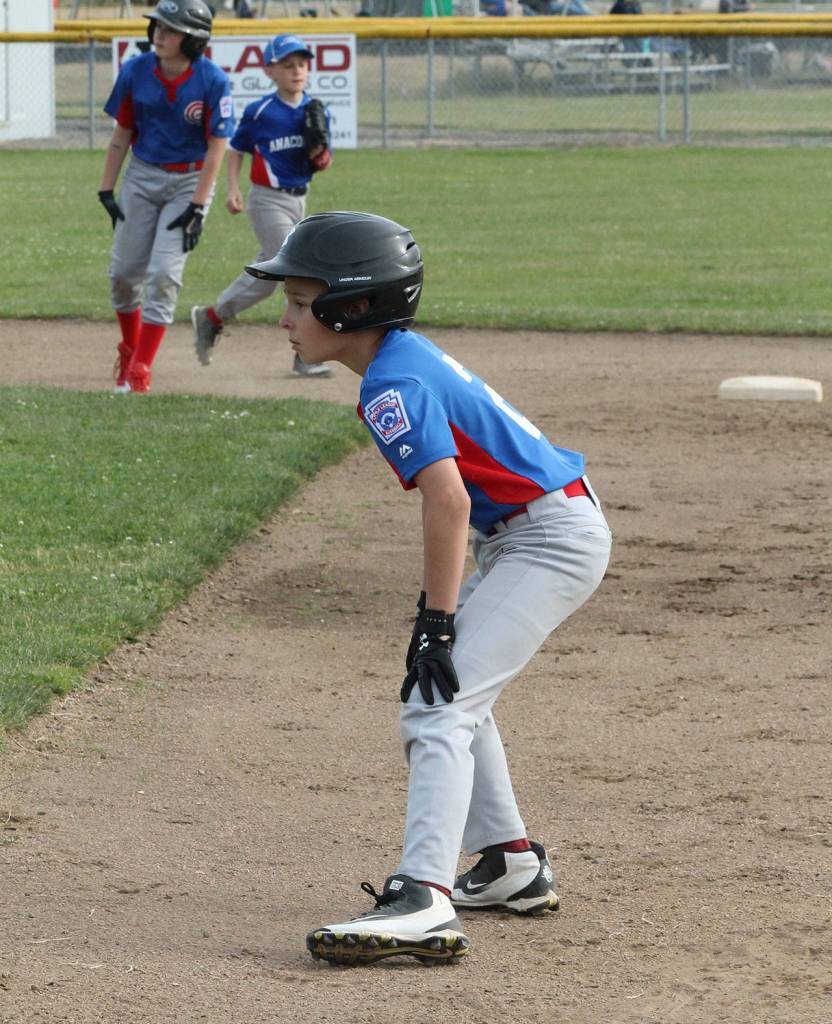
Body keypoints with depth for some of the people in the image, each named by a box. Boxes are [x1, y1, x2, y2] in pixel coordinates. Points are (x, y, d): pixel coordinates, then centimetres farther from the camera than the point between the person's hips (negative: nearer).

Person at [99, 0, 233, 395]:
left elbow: (216, 146, -13)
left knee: (164, 272, -12)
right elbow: (122, 133, 3)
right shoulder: (136, 71, -8)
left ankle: (140, 370, -6)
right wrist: (106, 190, 1)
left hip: (189, 181, -4)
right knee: (124, 271, 6)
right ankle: (129, 350, 32)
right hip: (142, 176, 4)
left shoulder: (212, 81, -17)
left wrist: (197, 207, -17)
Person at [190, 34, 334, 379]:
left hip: (299, 200, 6)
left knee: (265, 277, 10)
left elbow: (323, 164, 7)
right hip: (268, 199, -6)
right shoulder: (259, 112, -10)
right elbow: (237, 149, 0)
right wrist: (233, 189, -10)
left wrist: (320, 153, -15)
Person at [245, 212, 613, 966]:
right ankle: (513, 866, 32)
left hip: (551, 538, -11)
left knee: (439, 705, -19)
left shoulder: (395, 383, -18)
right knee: (453, 695, 23)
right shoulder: (409, 357, 11)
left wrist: (437, 623, -26)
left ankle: (424, 902, -30)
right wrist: (438, 610, 19)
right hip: (528, 535, 11)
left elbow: (448, 500, -28)